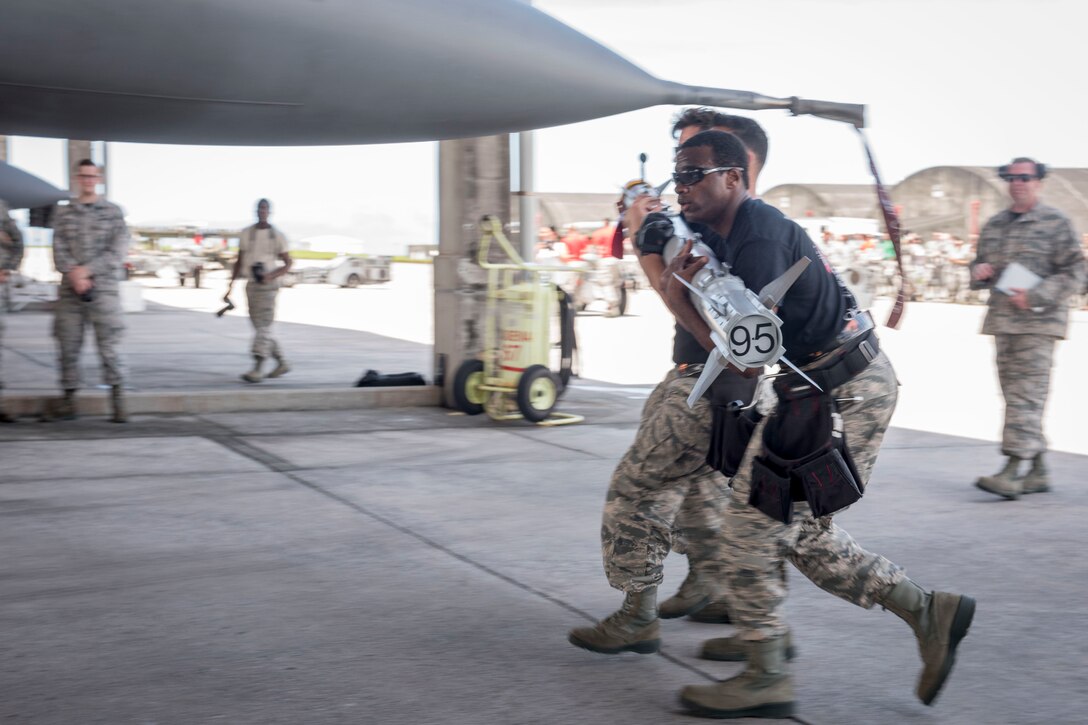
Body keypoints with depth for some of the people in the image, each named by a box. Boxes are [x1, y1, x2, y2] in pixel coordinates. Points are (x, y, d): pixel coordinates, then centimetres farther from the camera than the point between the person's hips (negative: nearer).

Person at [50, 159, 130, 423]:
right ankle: (68, 398, 11)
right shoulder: (64, 213, 11)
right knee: (68, 345, 2)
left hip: (104, 287, -2)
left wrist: (87, 270, -12)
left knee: (108, 345, -8)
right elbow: (59, 251, 3)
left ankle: (118, 402, -6)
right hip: (70, 290, 2)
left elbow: (118, 251, -3)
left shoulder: (113, 212, 6)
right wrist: (75, 276, -13)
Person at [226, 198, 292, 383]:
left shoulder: (278, 236, -3)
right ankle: (282, 363, 22)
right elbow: (239, 262, 13)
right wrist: (230, 287, 8)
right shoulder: (246, 233, 8)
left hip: (268, 286, -5)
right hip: (251, 285, 5)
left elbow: (288, 265, 0)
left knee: (263, 328, -12)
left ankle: (257, 369, -18)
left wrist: (271, 276, -18)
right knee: (261, 329, 9)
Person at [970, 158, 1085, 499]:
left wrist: (1035, 296, -17)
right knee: (1015, 396, 7)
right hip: (1002, 321, 7)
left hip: (1038, 322, -7)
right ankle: (1038, 471, 15)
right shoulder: (994, 225, 17)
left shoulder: (1055, 222, -1)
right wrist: (978, 272, 2)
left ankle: (1012, 471, -16)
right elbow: (979, 264, 27)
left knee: (1026, 395, -12)